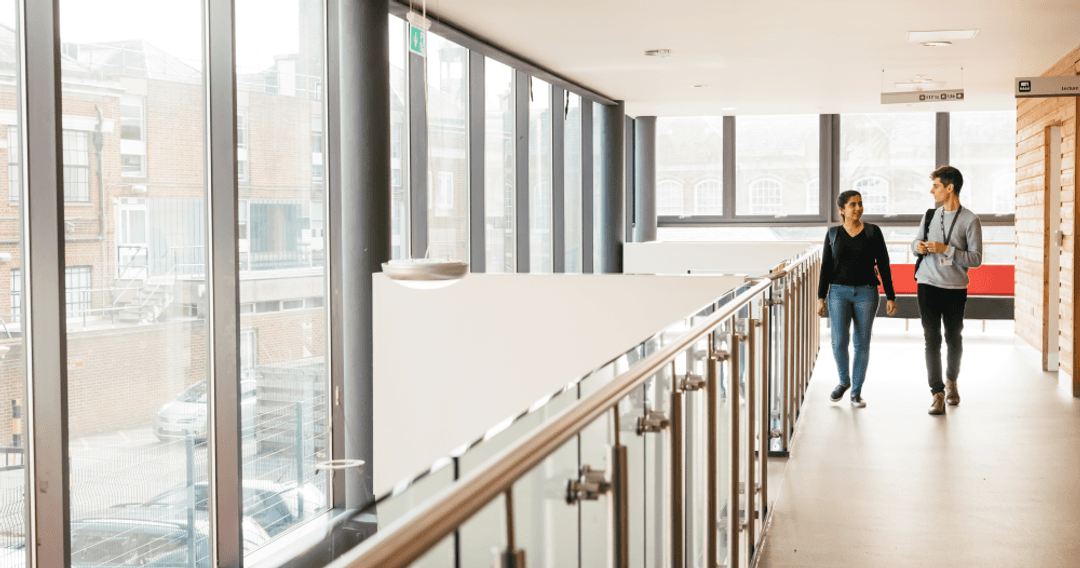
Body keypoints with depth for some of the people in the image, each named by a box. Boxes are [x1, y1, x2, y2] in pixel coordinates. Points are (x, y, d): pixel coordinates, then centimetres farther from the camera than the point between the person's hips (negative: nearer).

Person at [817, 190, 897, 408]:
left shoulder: (873, 232, 1)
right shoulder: (833, 234, 4)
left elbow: (883, 265, 2)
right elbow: (826, 267, 6)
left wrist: (891, 297, -1)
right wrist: (821, 298, 0)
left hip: (866, 293, 0)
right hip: (839, 292, 0)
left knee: (862, 343, 1)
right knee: (839, 342, -8)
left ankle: (856, 392, 12)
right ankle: (844, 381, 18)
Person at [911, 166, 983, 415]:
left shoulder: (970, 220, -6)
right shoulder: (930, 215, 8)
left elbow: (976, 259, -9)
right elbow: (917, 242, 19)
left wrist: (946, 249, -18)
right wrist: (917, 246, -5)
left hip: (955, 287, -2)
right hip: (928, 284, 2)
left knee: (954, 339, 11)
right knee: (932, 339, -4)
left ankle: (951, 381, 35)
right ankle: (937, 394, -2)